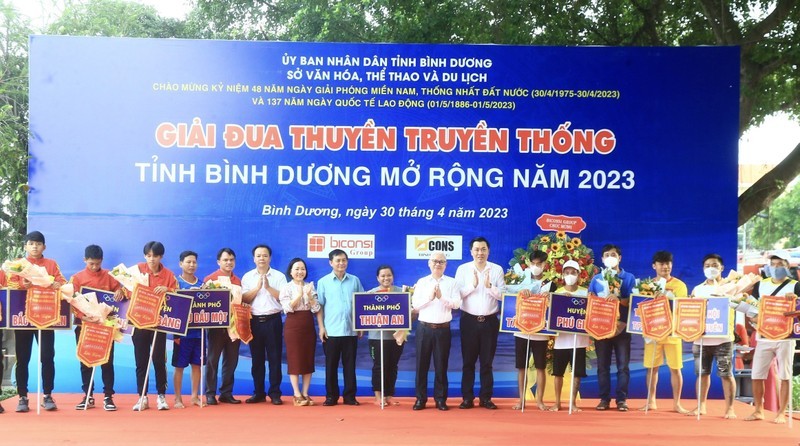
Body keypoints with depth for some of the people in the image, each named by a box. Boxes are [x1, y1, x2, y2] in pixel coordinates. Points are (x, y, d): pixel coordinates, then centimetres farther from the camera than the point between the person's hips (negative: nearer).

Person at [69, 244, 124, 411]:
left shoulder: (109, 276, 4)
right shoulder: (77, 278, 3)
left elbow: (119, 291, 5)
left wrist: (120, 292, -19)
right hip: (84, 325, 1)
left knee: (107, 361, 1)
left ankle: (108, 397, 7)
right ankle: (88, 396, 15)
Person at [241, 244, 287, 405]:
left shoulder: (279, 276, 2)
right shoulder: (247, 277, 7)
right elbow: (244, 299, -1)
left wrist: (268, 287, -14)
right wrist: (257, 287, -12)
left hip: (273, 320, -2)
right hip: (254, 321, 2)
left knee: (274, 358, 0)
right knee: (257, 358, 7)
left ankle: (275, 393, 5)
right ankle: (258, 393, 15)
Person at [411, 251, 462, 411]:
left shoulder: (452, 283, 4)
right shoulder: (421, 282, 6)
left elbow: (457, 304, -7)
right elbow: (415, 305, -2)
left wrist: (442, 297, -22)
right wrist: (429, 297, -17)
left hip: (443, 329, -1)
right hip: (424, 328, 1)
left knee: (441, 365, 4)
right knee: (422, 364, 3)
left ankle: (440, 399, 12)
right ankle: (420, 398, 10)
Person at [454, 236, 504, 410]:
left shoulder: (497, 269, 2)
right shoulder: (462, 269, 1)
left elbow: (503, 295, -2)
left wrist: (490, 287, -18)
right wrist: (472, 285, -17)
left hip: (490, 321, 0)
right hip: (469, 320, 0)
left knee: (487, 361, 6)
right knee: (468, 360, 4)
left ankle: (485, 398, 13)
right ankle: (467, 398, 10)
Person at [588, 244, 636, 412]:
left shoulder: (629, 278, 5)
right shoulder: (596, 279, 11)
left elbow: (632, 301, -6)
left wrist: (618, 299, -23)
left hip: (621, 327, -2)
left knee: (623, 365, -1)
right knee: (603, 365, 4)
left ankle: (622, 399, 4)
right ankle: (604, 399, 9)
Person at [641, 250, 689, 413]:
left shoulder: (679, 285, 1)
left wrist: (667, 295, -22)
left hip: (672, 332, -2)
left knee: (675, 368, 0)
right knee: (652, 367, 5)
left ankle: (676, 403, 8)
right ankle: (651, 401, 15)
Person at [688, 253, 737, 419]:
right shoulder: (698, 289, 14)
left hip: (723, 338, -3)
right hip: (701, 338, 4)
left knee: (726, 374, -3)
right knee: (702, 373, 9)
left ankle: (729, 408, 4)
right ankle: (701, 406, 19)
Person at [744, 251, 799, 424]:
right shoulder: (760, 285, 10)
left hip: (785, 338, -3)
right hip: (763, 338, 3)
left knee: (784, 376, 1)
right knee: (757, 375, 2)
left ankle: (781, 413, 8)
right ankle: (758, 410, 14)